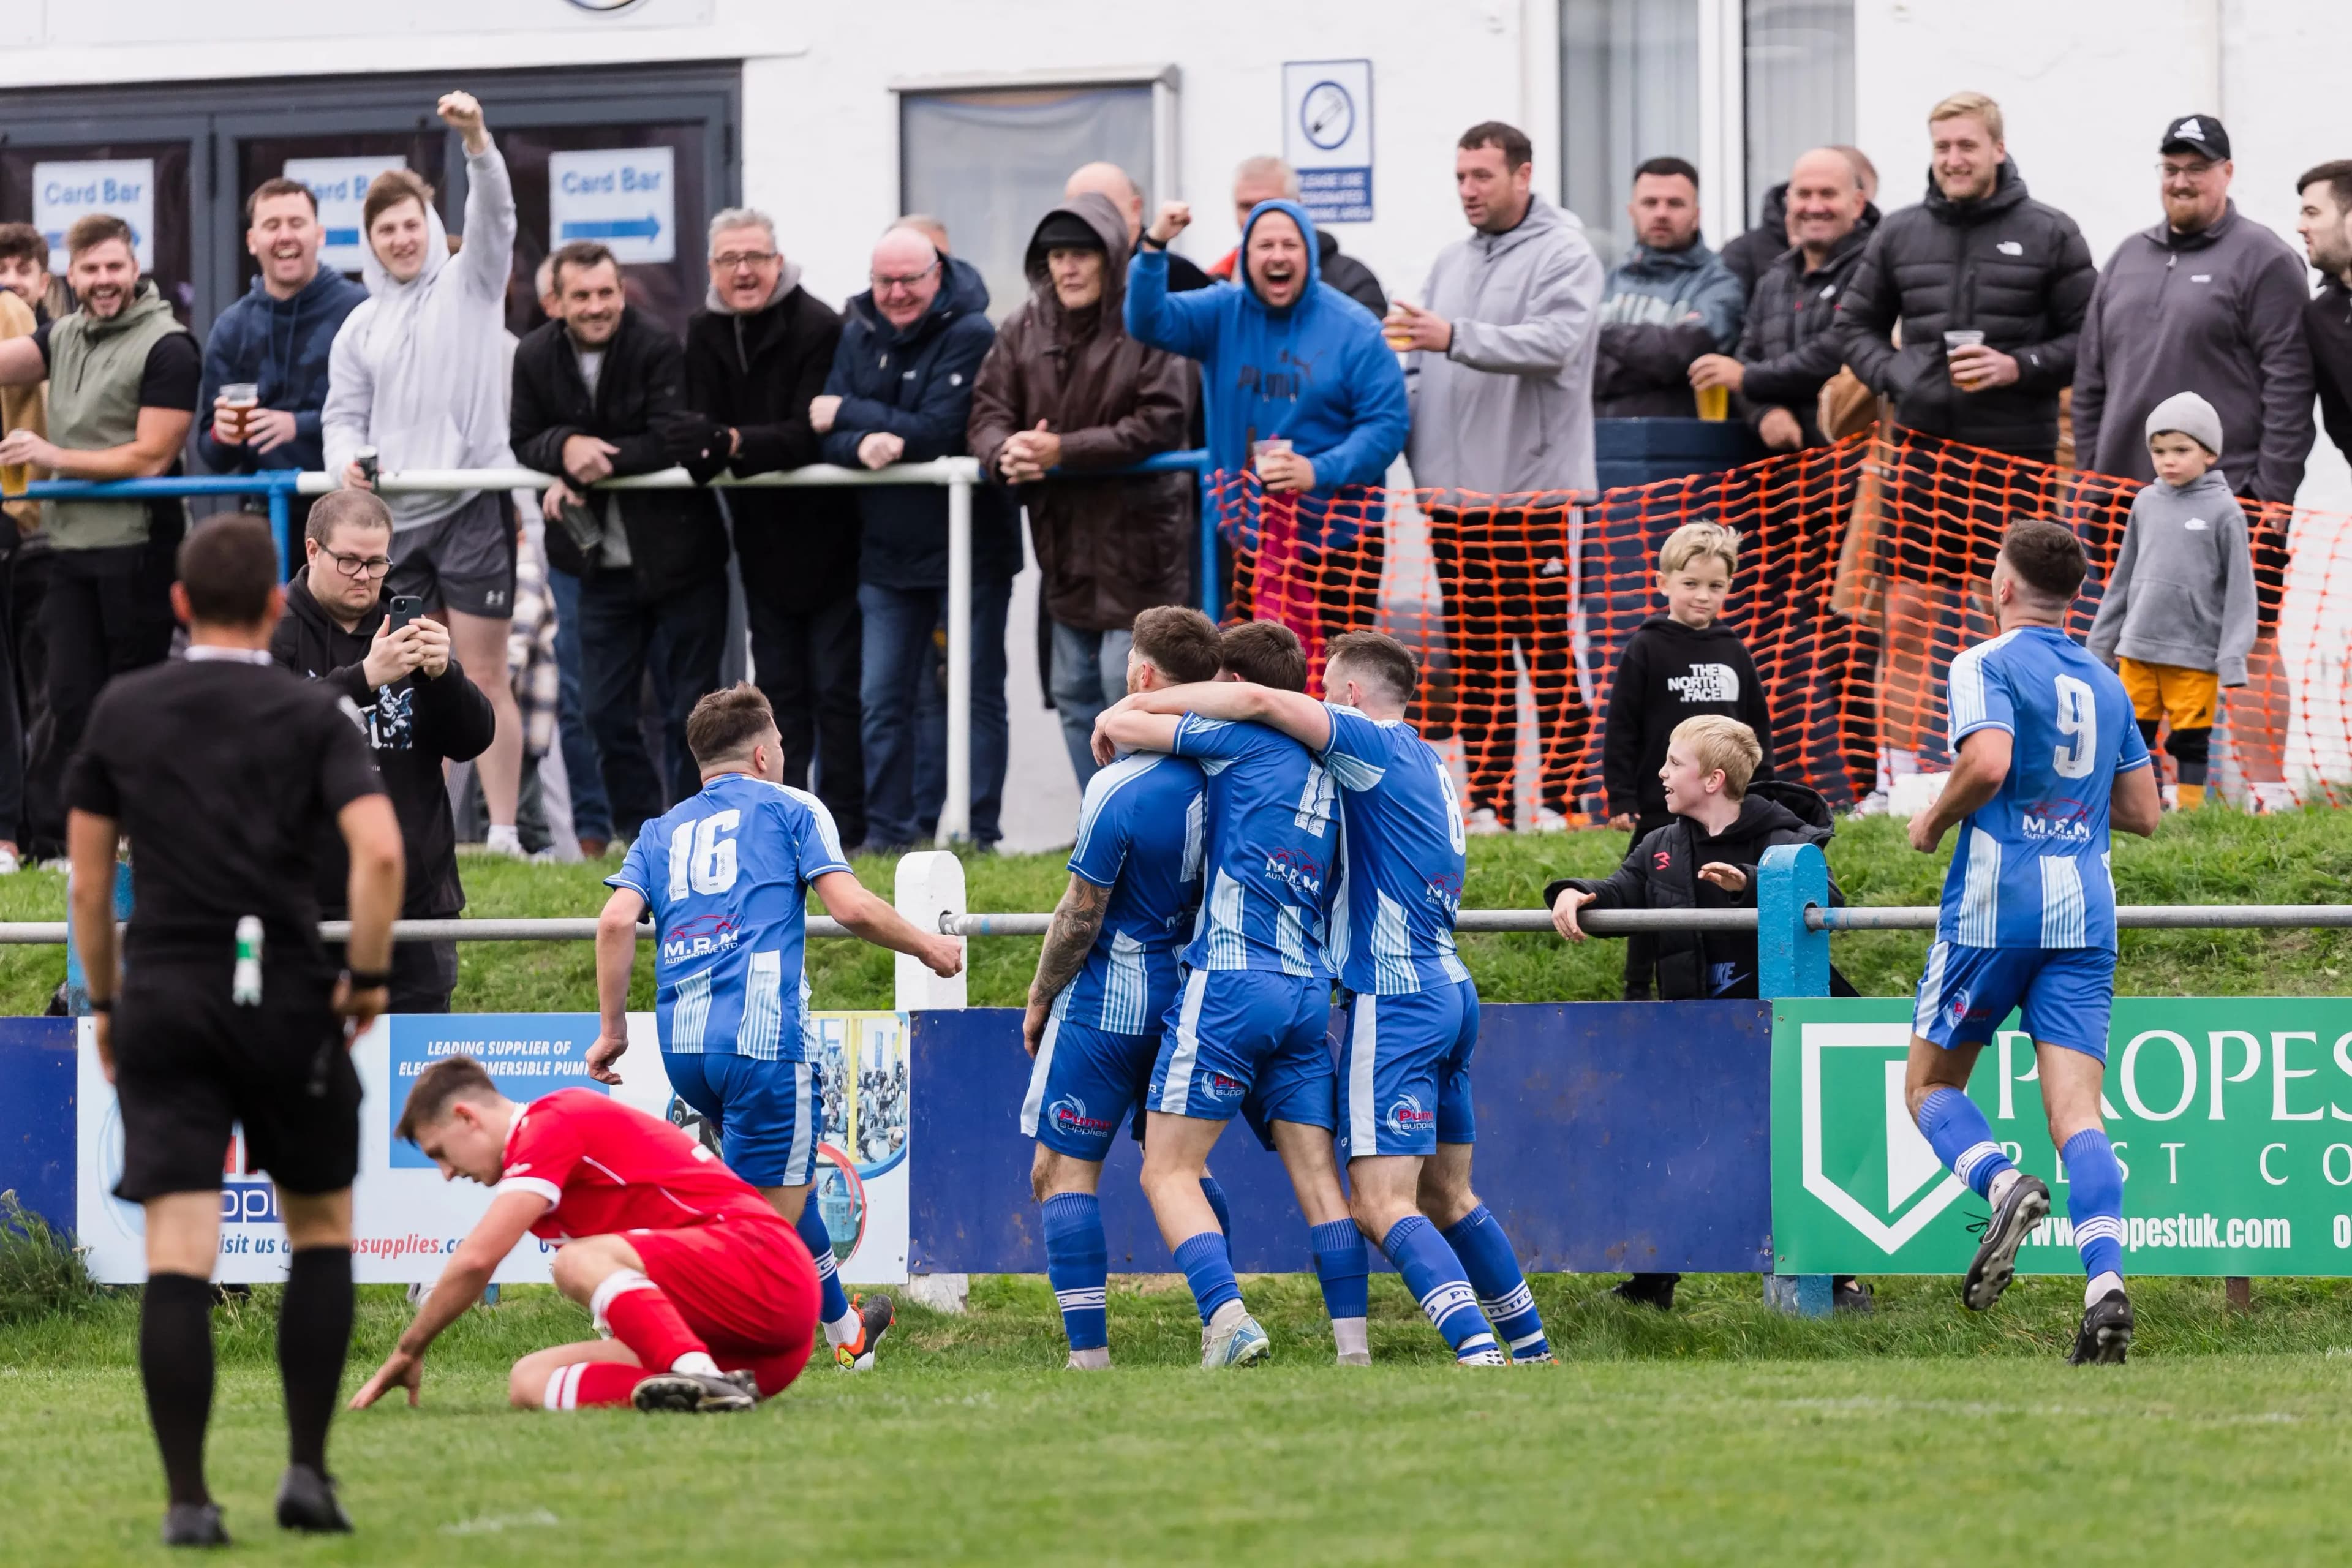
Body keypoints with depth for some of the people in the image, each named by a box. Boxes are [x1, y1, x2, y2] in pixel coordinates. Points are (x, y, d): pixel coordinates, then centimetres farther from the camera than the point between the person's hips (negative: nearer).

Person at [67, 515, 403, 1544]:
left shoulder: (123, 711, 8)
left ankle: (187, 1498, -10)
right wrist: (369, 976, -2)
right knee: (321, 1230, 17)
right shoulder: (311, 716, 1)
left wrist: (104, 1004, 18)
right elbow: (379, 850, -14)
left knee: (178, 1259, -3)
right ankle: (307, 1470, 9)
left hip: (163, 999, 1)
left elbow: (86, 880, 8)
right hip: (288, 999, -1)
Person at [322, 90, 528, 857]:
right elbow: (344, 415, 14)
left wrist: (477, 140, -27)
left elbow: (494, 215, -10)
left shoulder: (468, 285, 6)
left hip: (472, 505, -4)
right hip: (394, 516, 4)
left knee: (484, 674, -6)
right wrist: (347, 460, -9)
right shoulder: (361, 326, 16)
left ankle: (504, 829, -6)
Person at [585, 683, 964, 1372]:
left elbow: (616, 921, 4)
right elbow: (849, 906, -1)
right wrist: (927, 947, 14)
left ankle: (843, 1328, 40)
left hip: (682, 1043, 6)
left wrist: (613, 1029, 9)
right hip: (761, 1032, -6)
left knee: (788, 1166, 28)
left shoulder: (663, 830, 21)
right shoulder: (789, 807, 11)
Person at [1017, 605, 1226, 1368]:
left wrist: (1039, 998, -1)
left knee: (1062, 1172, 0)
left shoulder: (1118, 789, -20)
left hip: (1109, 1004, -7)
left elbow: (1081, 914, -14)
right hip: (1194, 997, 7)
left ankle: (1089, 1351, -7)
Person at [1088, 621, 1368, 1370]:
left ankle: (1229, 1322, -20)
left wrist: (1111, 732, 20)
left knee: (1169, 1169, -3)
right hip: (1309, 991, 7)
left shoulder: (1245, 737, -3)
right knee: (1317, 1176, 4)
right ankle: (1354, 1346, -6)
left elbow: (1118, 724, -5)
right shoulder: (1326, 767, 18)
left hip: (1230, 980, -7)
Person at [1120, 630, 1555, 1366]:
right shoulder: (1427, 763, 18)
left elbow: (1257, 702, -21)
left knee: (1382, 1205, -13)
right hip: (1450, 992, 9)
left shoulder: (1373, 744, -9)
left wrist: (1139, 705, -10)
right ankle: (1531, 1347, 20)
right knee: (1447, 1197, 17)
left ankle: (1479, 1351, -24)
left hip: (1395, 1001, -9)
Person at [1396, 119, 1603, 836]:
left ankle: (1559, 802, -3)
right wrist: (1398, 442, 6)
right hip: (1454, 493, 7)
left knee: (1551, 655, -4)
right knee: (1476, 658, 8)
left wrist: (1457, 338, -31)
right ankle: (1488, 805, 12)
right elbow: (1415, 367, 20)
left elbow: (1553, 344, -20)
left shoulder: (1564, 257, -4)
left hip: (1536, 488, -7)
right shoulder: (1450, 263, 17)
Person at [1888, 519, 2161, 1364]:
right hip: (2084, 914, 5)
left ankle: (2003, 1183, -19)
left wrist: (1934, 821, -5)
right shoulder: (2105, 683, 15)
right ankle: (2105, 1280, -22)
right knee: (2077, 1112, -3)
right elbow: (2145, 810, 18)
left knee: (1929, 1082, 11)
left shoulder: (1987, 665, -4)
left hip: (1995, 908, -5)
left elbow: (1988, 761, -22)